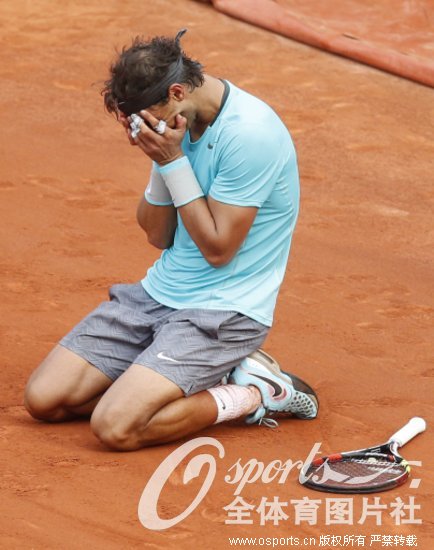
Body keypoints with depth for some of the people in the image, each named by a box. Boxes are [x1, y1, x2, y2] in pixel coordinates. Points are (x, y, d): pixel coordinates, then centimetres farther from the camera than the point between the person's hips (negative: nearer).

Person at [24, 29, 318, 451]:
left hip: (225, 311, -9)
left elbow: (218, 249, -19)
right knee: (43, 399, -1)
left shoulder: (249, 134, -21)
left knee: (115, 427, -25)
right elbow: (158, 236, 7)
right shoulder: (175, 123, 4)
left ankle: (253, 394, -3)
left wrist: (173, 161, -18)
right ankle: (213, 374, 7)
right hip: (158, 292, 9)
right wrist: (160, 164, -10)